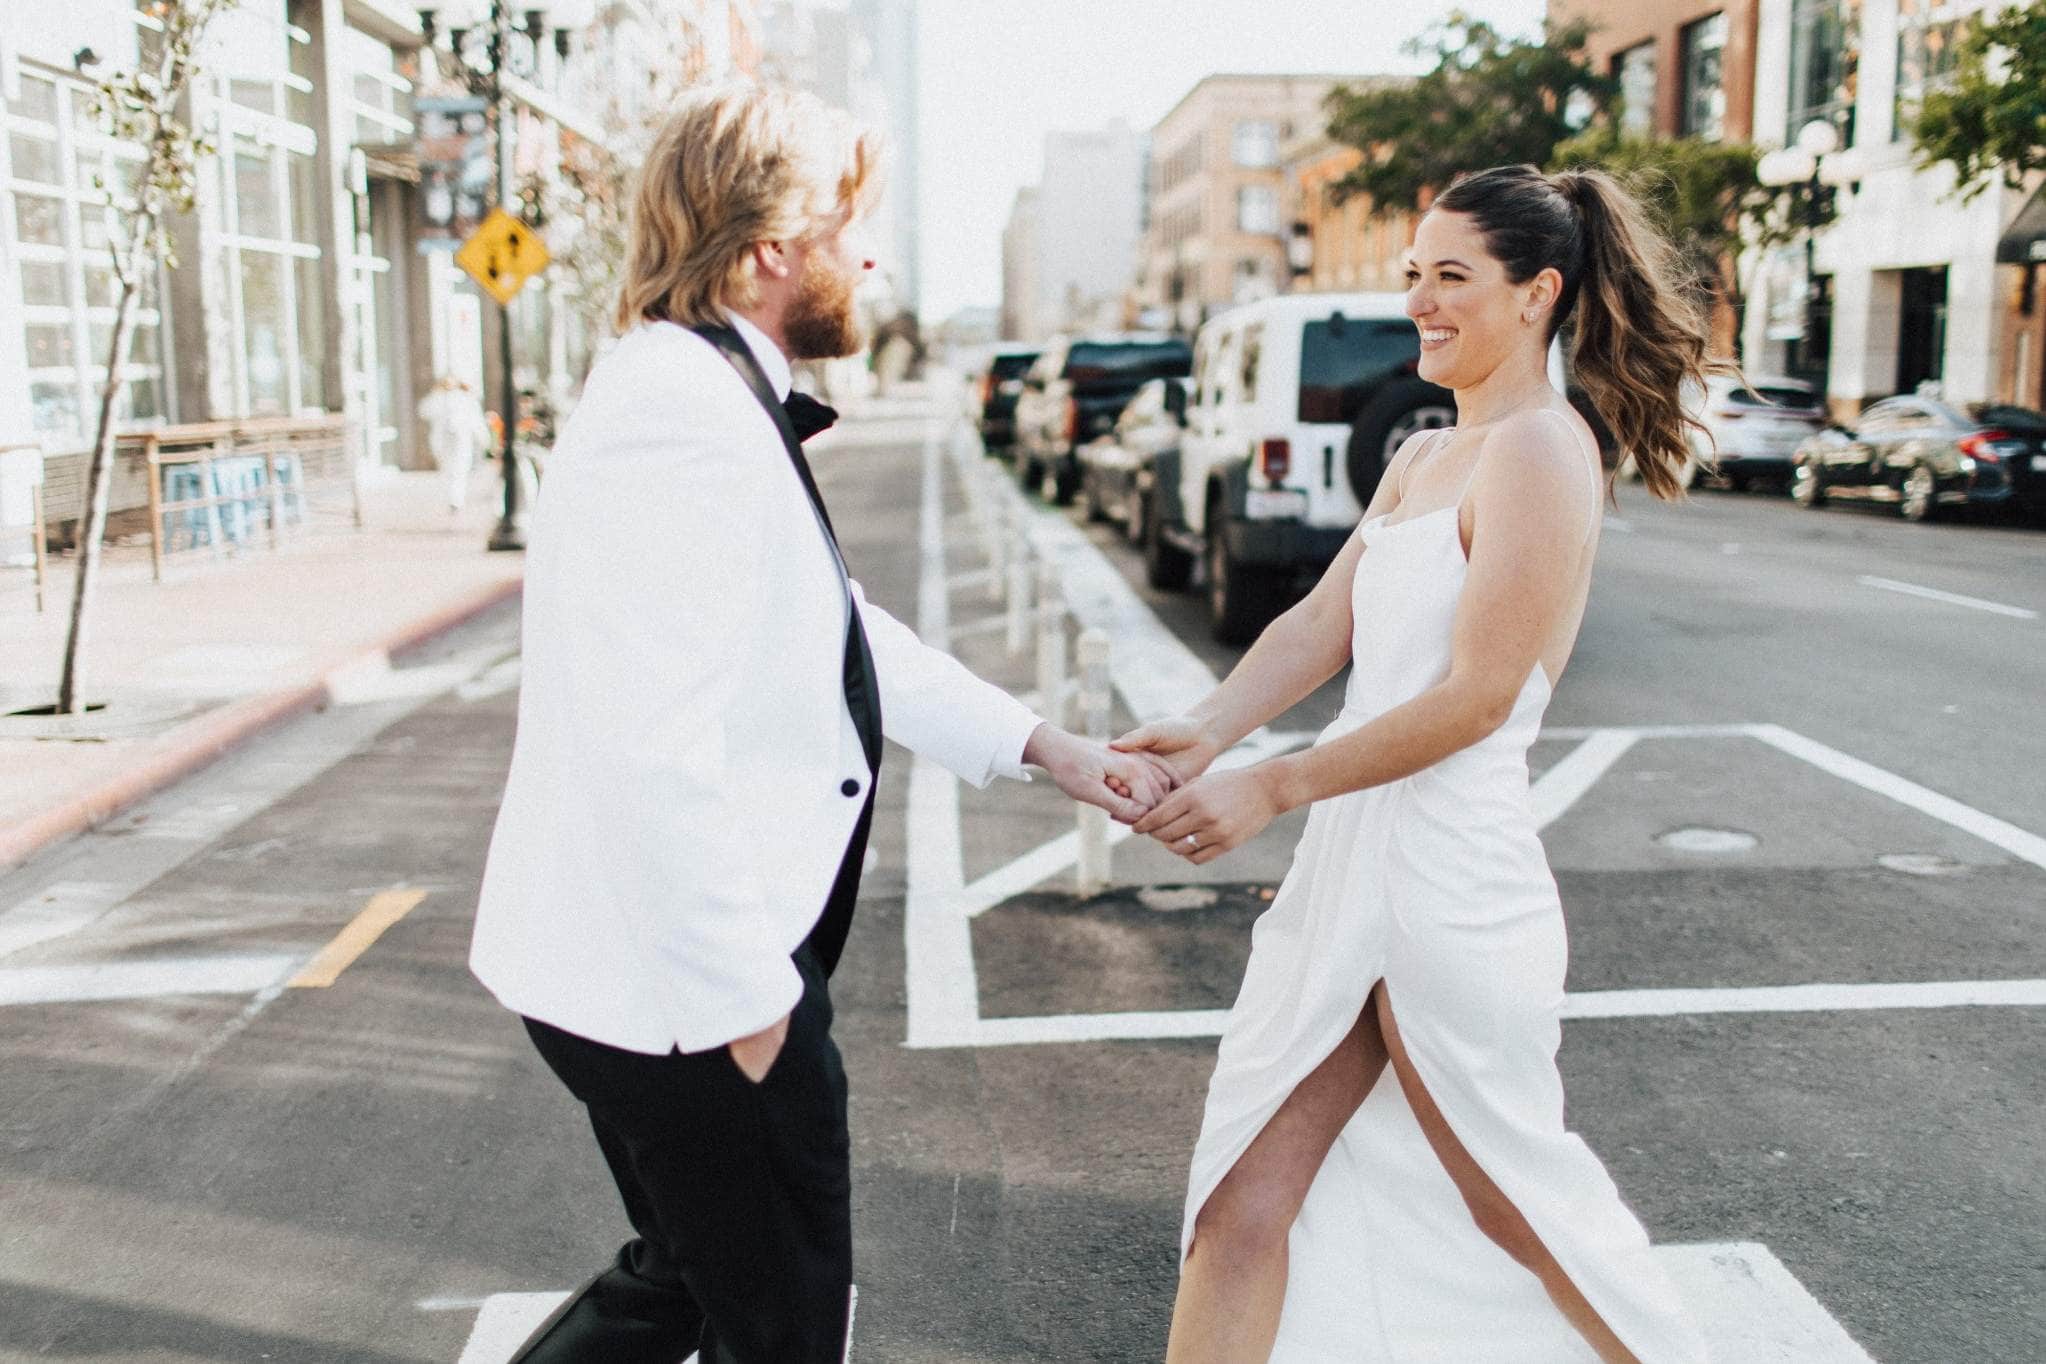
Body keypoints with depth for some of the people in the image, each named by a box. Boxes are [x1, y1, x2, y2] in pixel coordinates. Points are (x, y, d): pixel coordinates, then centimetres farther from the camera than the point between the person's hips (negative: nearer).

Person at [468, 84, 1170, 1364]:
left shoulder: (721, 404, 12)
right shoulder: (683, 412, -22)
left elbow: (845, 635, 18)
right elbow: (652, 748, -29)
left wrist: (1051, 747, 16)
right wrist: (746, 1001, -21)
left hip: (701, 965, 10)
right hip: (688, 985, -10)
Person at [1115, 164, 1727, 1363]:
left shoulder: (1540, 452, -12)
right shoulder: (1421, 459, 16)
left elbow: (1475, 696, -18)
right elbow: (1323, 623, 8)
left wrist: (1271, 788, -17)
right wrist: (1205, 734, -9)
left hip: (1451, 886, -8)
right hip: (1351, 871, 8)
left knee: (1514, 1193, 13)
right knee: (1244, 1206, 8)